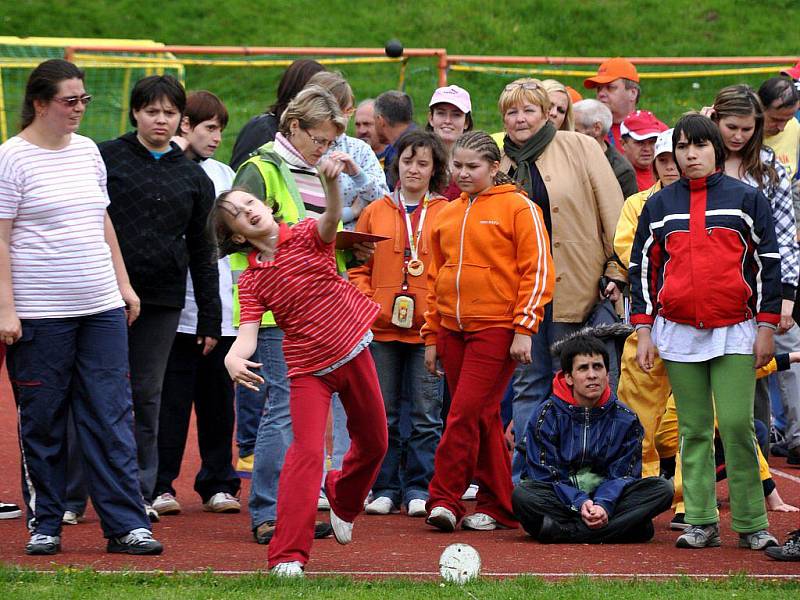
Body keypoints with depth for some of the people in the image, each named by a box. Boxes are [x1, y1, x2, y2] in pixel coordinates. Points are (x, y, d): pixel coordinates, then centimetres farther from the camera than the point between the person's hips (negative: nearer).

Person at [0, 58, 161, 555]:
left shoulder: (87, 150, 12)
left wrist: (124, 284, 18)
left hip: (101, 309, 5)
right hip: (40, 315, -5)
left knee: (113, 420, 1)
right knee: (43, 423, 3)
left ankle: (126, 524, 1)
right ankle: (44, 525, 12)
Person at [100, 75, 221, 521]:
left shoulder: (194, 177, 12)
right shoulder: (106, 158, 2)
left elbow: (202, 253, 15)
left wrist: (211, 318, 12)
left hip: (162, 300, 3)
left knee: (147, 396, 5)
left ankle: (141, 490, 12)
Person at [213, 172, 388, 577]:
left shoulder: (307, 237, -5)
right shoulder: (252, 281, -6)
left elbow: (332, 218, -27)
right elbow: (248, 333, -14)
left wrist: (331, 181, -49)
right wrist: (233, 358, -38)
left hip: (353, 349, 2)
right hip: (308, 369, -2)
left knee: (374, 444, 17)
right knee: (306, 451, -18)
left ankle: (343, 499, 50)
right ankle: (287, 556, -19)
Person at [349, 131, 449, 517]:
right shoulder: (375, 213, 10)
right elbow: (358, 267, 11)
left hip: (428, 328, -2)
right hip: (381, 327, 2)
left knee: (426, 415, 1)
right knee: (383, 414, 5)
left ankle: (419, 489, 7)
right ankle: (385, 488, 11)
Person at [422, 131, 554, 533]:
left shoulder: (518, 208, -3)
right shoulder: (447, 215, 15)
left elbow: (538, 270, -7)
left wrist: (524, 329, -14)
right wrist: (431, 336, 16)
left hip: (496, 329, -6)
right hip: (453, 329, 6)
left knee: (467, 413, -12)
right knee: (482, 420, 8)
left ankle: (445, 497, -7)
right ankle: (497, 506, 14)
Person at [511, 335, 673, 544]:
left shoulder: (625, 419, 3)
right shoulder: (546, 415, -3)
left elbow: (622, 474, -2)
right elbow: (546, 474, -7)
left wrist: (604, 505, -23)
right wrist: (579, 503, -23)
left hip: (607, 497, 2)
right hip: (563, 499, -2)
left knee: (663, 489, -22)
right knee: (522, 495, -33)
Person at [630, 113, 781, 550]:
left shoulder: (746, 199, 5)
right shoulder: (659, 206, 11)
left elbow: (768, 264, 5)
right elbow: (642, 267, 13)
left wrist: (766, 326, -1)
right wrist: (643, 331, 6)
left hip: (734, 331, -2)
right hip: (679, 334, 3)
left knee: (737, 425, -10)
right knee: (694, 430, 3)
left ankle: (752, 524, -4)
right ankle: (701, 522, 6)